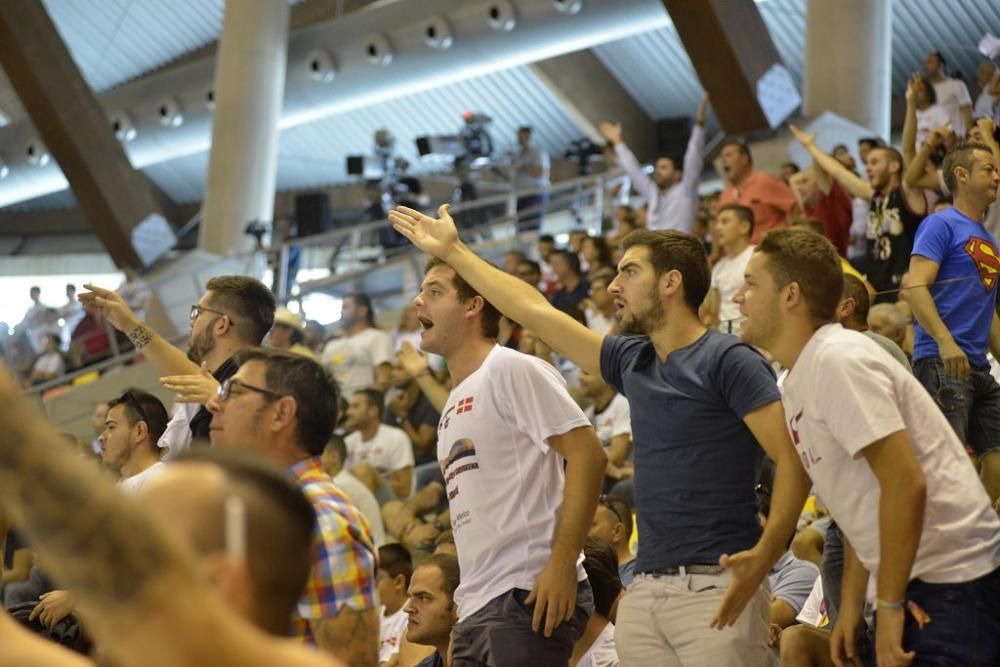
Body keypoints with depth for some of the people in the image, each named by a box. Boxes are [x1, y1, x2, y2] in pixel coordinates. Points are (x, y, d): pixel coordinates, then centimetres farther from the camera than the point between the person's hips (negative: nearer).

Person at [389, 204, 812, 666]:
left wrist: (762, 557, -25)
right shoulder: (633, 363, 16)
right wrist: (452, 251, 28)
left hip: (716, 588, -7)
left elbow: (794, 461, -12)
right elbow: (536, 312, 23)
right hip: (644, 590, 7)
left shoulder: (728, 360, -4)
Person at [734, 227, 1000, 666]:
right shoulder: (796, 383, 11)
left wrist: (889, 605, -19)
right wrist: (851, 604, 14)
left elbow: (905, 482, -23)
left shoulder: (837, 359, -17)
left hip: (955, 582, -9)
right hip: (910, 580, 9)